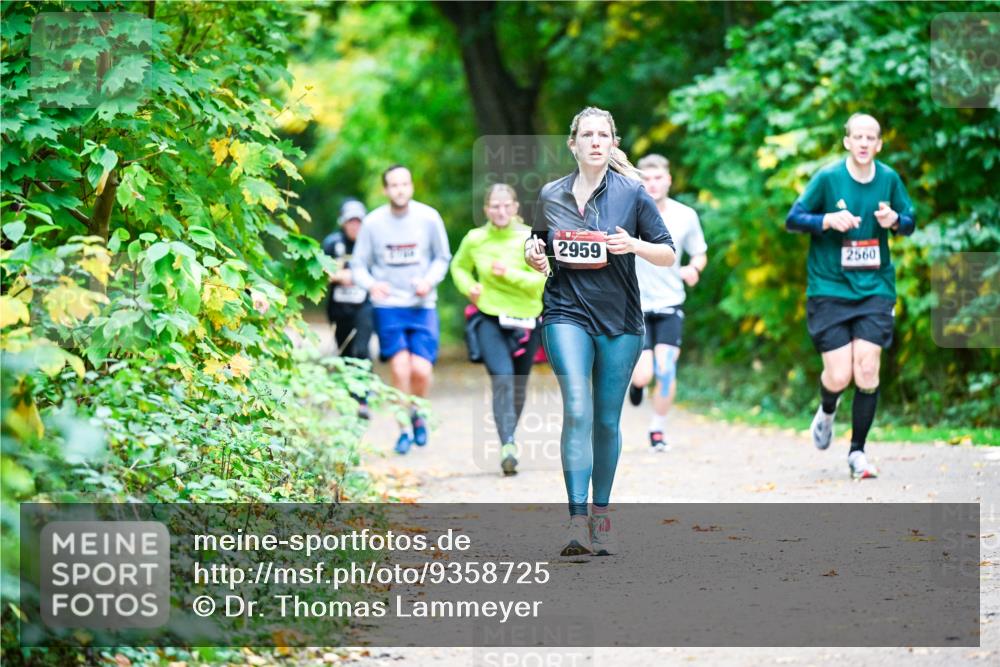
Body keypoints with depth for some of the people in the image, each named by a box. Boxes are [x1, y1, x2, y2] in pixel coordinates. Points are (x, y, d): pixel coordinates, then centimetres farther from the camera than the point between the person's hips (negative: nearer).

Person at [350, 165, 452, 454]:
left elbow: (442, 257, 10)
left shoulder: (429, 218, -3)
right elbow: (359, 264, 3)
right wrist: (371, 284, -17)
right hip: (388, 305, 0)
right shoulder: (373, 222, -4)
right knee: (400, 368, -12)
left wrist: (430, 280, -9)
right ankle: (404, 429, 7)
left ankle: (418, 415, 21)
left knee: (421, 369, -10)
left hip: (422, 305, 0)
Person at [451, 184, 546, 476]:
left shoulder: (530, 239, -6)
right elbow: (458, 267, 19)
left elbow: (541, 280, -11)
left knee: (519, 385, 12)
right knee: (502, 378, -20)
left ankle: (509, 438, 35)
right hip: (489, 319, -1)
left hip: (525, 320, 1)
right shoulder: (475, 240, 0)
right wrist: (469, 286, -1)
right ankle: (508, 445, -28)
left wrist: (510, 274, -24)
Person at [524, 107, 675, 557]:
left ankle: (601, 517, 23)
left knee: (607, 421, 6)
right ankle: (577, 522, -21)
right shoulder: (550, 195, 6)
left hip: (620, 320, 0)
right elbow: (538, 246, 21)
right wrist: (533, 255, -2)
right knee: (577, 410, -17)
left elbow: (668, 255, 2)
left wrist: (635, 246, -17)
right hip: (566, 314, 0)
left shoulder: (632, 193, -1)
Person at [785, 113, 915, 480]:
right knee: (839, 376, -7)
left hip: (874, 287, 2)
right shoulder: (827, 178, -6)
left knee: (867, 370, -9)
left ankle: (857, 451, 6)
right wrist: (828, 220, -20)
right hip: (829, 288, -2)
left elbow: (909, 222, 14)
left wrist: (894, 221, -10)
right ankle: (827, 410, 31)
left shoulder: (889, 179, 2)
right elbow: (792, 220, -3)